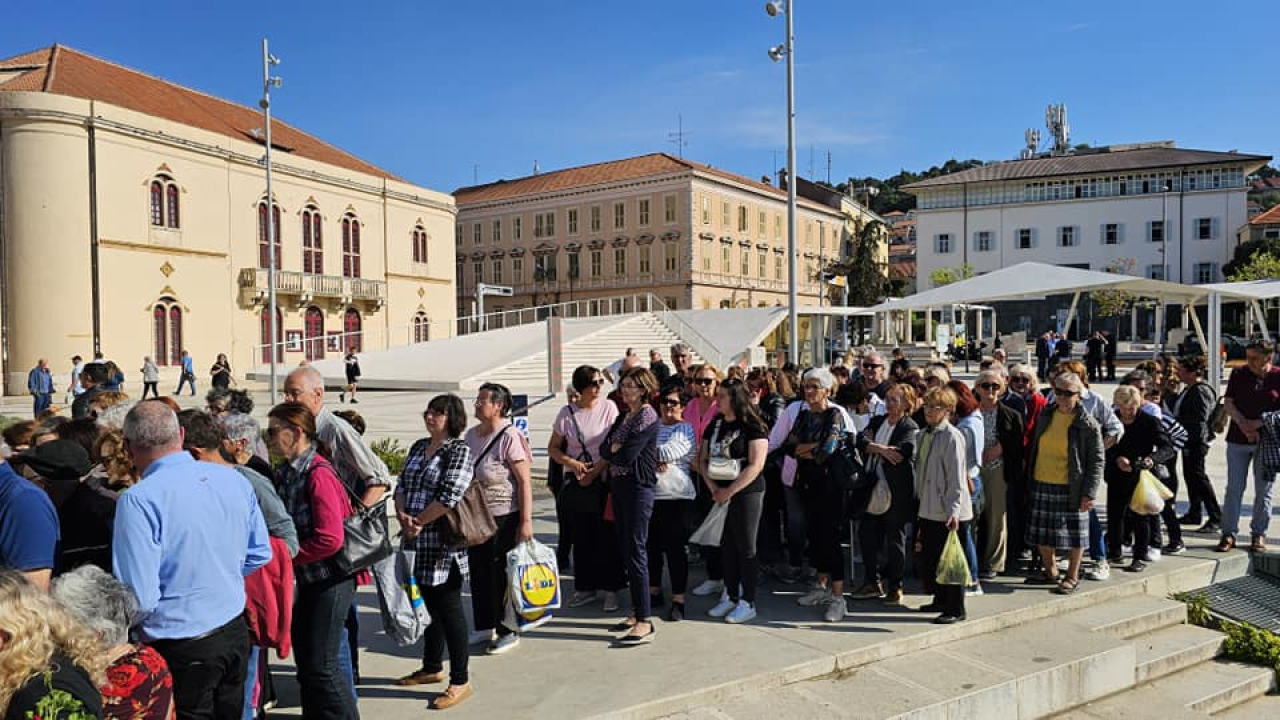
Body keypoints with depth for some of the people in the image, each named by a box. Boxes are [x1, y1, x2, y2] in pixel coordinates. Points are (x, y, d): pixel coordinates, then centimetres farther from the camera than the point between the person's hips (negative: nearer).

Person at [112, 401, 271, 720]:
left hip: (183, 649, -6)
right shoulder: (234, 479, -1)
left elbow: (139, 599, -21)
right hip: (236, 634, 6)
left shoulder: (139, 500, -20)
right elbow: (260, 555, 8)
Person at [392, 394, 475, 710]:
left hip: (443, 545, -7)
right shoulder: (418, 447, 14)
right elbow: (402, 485, 13)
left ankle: (460, 681, 11)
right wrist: (402, 515, -5)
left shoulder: (459, 450, -10)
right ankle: (432, 668, 35)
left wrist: (419, 522, -11)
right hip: (416, 544, 7)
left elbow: (449, 496, -18)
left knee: (449, 609, 0)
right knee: (428, 606, 18)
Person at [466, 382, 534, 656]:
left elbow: (525, 481, -16)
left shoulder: (510, 437, -15)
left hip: (504, 517, -7)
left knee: (502, 574, 2)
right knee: (479, 571, 14)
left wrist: (526, 521, -20)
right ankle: (485, 626, 30)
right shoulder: (471, 434, 7)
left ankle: (508, 632, 17)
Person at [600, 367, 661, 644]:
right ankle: (637, 612, 22)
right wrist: (615, 449, -10)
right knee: (627, 551, 12)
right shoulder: (624, 416, 16)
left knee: (635, 552, -9)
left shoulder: (647, 417, -12)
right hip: (619, 486, 9)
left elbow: (626, 456, -19)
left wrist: (613, 451, 0)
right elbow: (604, 449, 10)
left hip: (638, 488, -9)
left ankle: (645, 622, -5)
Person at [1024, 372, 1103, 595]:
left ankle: (1072, 577, 22)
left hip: (1070, 488, -5)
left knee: (1074, 534, 6)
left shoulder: (1088, 425, -9)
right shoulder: (1045, 414, 6)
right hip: (1041, 484, 5)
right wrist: (1030, 474, 13)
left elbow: (1097, 461, -7)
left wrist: (1089, 493, -12)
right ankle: (1051, 572, 30)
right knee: (1042, 533, 13)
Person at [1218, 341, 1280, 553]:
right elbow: (1229, 404, 1)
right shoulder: (1239, 374, 3)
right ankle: (1229, 533, 7)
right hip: (1238, 440, 1)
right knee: (1234, 488, 2)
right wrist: (1243, 424, -13)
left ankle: (1258, 534, 18)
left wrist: (1260, 422, -17)